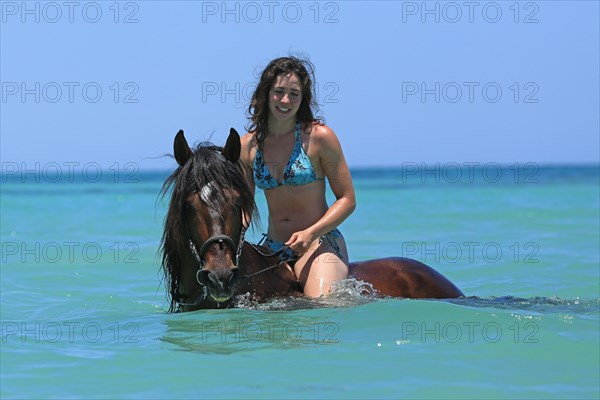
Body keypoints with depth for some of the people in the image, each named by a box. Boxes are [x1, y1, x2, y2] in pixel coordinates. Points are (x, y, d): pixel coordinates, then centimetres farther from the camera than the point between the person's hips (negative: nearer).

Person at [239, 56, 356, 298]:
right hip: (273, 250, 4)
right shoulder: (247, 146, 5)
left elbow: (347, 199, -5)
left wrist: (310, 233, -18)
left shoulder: (319, 137, -6)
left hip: (320, 244, -4)